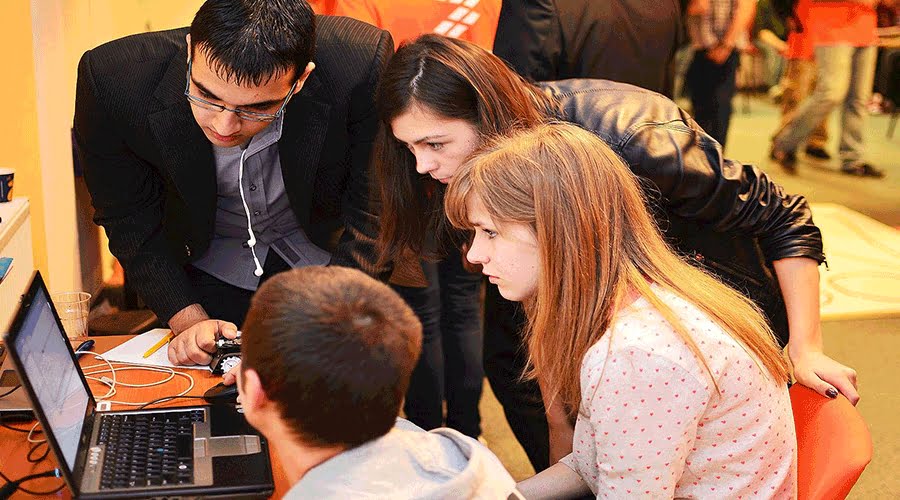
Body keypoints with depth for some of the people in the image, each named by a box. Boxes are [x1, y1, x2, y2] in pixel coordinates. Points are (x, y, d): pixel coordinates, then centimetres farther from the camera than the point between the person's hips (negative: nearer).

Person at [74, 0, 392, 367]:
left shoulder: (362, 66, -34)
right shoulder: (113, 80, -30)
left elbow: (372, 217, -23)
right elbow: (129, 220, -14)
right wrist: (189, 320, -22)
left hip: (326, 254, 0)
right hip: (205, 265, 1)